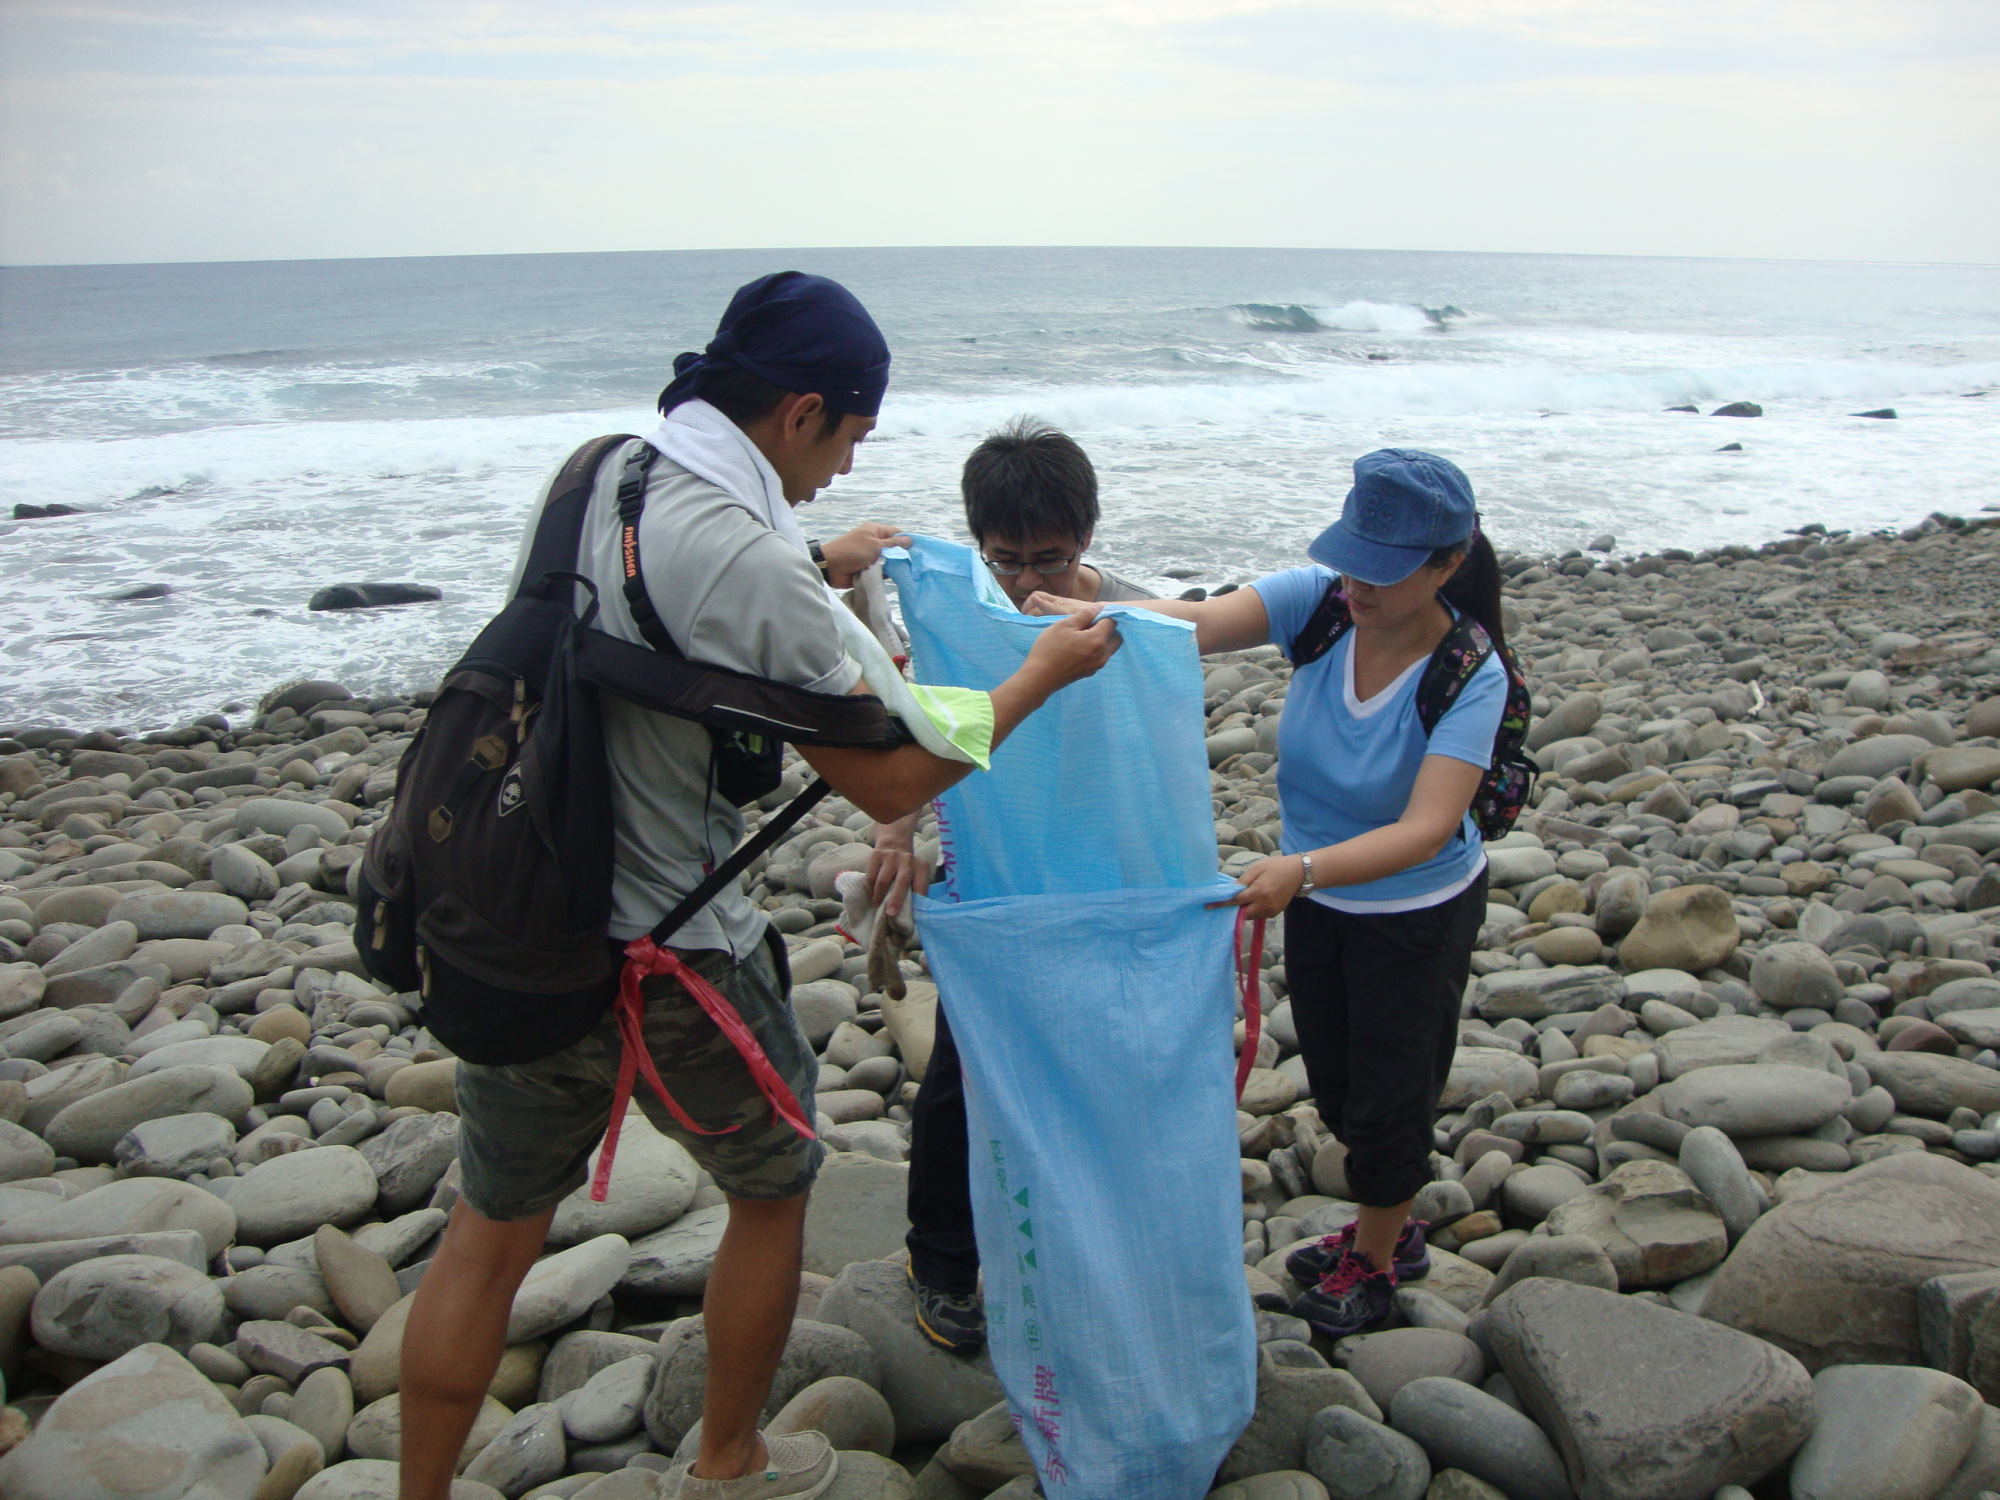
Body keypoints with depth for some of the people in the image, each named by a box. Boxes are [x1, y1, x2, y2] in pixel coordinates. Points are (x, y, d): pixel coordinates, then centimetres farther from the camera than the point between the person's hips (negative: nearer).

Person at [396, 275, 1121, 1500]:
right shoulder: (753, 563, -24)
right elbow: (888, 784, -14)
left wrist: (817, 570, 24)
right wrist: (1044, 673, -4)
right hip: (670, 962, -6)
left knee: (492, 1235, 20)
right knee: (774, 1190, 21)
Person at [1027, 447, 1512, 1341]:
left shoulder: (1471, 679, -29)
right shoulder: (1321, 601, -19)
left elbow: (1426, 830, -39)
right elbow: (1199, 623, -34)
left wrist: (1304, 868, -54)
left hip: (1420, 912, -5)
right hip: (1318, 898, 5)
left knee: (1388, 1093, 12)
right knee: (1335, 1085, 21)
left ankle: (1375, 1260, 39)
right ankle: (1390, 1230, 48)